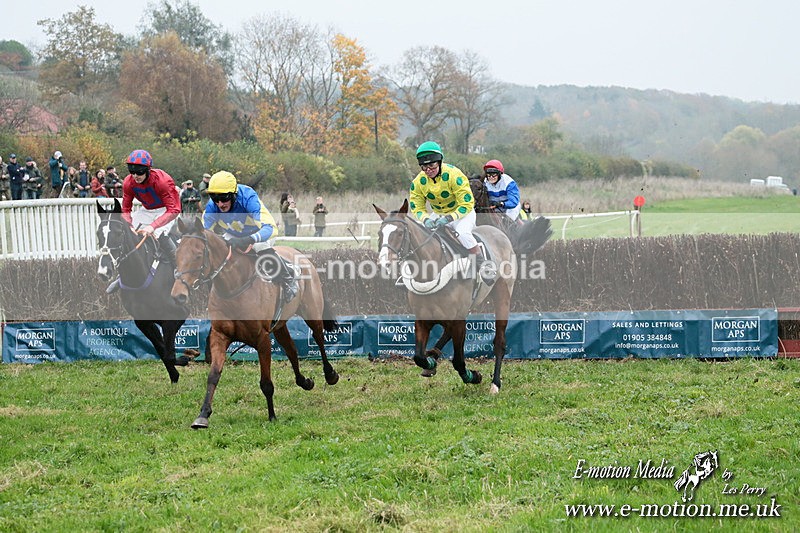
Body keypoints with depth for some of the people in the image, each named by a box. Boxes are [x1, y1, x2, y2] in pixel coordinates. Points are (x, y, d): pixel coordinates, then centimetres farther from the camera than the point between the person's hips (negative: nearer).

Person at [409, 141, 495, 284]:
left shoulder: (454, 175, -26)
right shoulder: (418, 182, -11)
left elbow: (467, 204, -26)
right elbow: (417, 207, -5)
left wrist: (448, 218, -37)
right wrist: (425, 219, -29)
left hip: (463, 212, -5)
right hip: (438, 214, 6)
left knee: (462, 232, -35)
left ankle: (483, 265, -22)